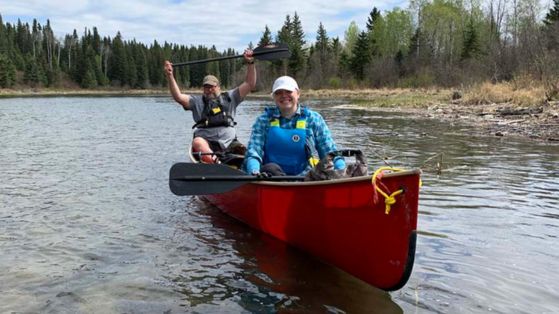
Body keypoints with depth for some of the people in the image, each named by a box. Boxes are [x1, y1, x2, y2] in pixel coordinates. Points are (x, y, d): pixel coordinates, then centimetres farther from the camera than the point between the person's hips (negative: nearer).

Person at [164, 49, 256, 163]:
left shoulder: (229, 97, 20)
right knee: (197, 142, -35)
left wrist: (250, 63, 2)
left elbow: (250, 84, 14)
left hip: (229, 143, 3)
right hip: (206, 143, -2)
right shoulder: (197, 101, 19)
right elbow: (178, 97, 4)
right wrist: (170, 76, -7)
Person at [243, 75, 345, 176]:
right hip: (271, 176, 1)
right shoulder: (264, 120, 10)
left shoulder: (313, 119, 10)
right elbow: (253, 150, -1)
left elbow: (330, 152, 8)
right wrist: (254, 171, -23)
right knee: (270, 169, -34)